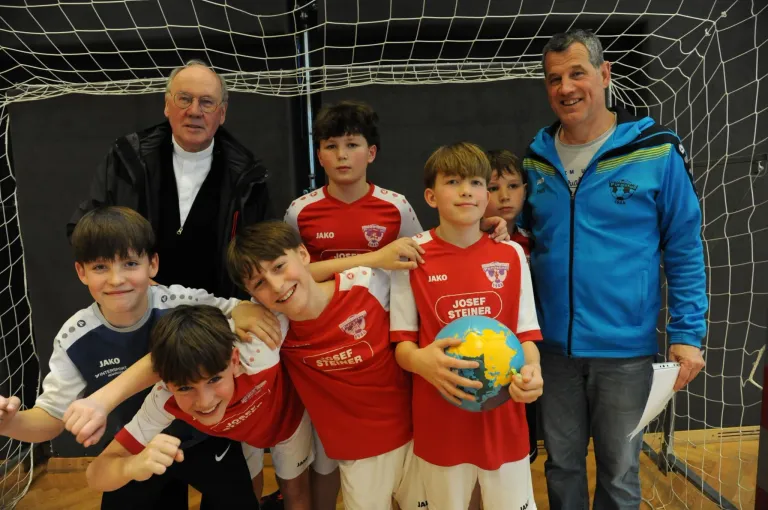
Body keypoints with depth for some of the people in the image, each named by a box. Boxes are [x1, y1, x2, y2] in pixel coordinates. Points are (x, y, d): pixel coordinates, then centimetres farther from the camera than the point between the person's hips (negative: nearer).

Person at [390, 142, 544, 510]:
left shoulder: (511, 255, 0)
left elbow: (526, 332, 3)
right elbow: (401, 342, -4)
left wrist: (531, 371, -18)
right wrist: (421, 361, -25)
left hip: (504, 419, 2)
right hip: (439, 423, -1)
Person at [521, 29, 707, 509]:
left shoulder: (656, 151, -9)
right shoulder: (536, 159, 2)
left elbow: (685, 250, -4)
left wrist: (688, 333, -8)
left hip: (626, 347, -3)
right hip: (554, 344, 3)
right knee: (562, 463, 20)